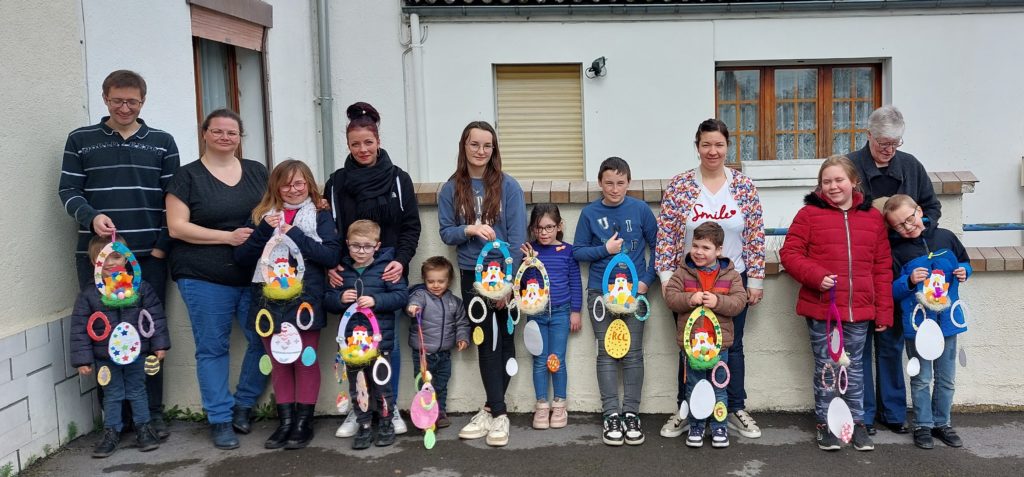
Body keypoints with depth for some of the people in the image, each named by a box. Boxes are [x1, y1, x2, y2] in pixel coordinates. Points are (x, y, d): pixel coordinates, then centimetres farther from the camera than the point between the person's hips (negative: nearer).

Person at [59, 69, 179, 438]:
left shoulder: (162, 142, 9)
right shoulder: (80, 140, 8)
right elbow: (68, 190, 4)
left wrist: (162, 245, -3)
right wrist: (91, 217, -16)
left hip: (149, 255, 0)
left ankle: (152, 412, 13)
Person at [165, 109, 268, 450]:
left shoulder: (257, 171, 11)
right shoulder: (187, 176, 0)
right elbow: (177, 227, -6)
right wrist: (228, 236, -14)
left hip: (255, 275, 4)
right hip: (205, 278, -3)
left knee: (265, 340, 1)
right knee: (212, 348, 3)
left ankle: (244, 405, 22)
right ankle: (220, 419, 14)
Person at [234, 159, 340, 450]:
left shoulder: (320, 216, 3)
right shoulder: (261, 216, 11)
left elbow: (332, 256, -9)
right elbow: (242, 258, 4)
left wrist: (295, 235, -13)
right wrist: (264, 230, -9)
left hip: (304, 300, -3)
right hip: (270, 300, 3)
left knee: (306, 362, 4)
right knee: (278, 364, 10)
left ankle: (304, 423, 13)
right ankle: (285, 421, 18)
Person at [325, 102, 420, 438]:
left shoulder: (398, 179, 4)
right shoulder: (336, 183, 6)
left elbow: (411, 226, 3)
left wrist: (401, 261, -11)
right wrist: (330, 266, -6)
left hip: (389, 272, -1)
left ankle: (390, 409, 16)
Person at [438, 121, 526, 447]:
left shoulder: (508, 186, -5)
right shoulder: (451, 190, 2)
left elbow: (517, 236, -8)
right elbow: (446, 233, 2)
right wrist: (469, 229, -20)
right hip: (472, 275, 2)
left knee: (504, 342, 4)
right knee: (486, 343, 4)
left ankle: (491, 409, 14)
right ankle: (498, 413, 9)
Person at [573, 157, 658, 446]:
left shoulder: (640, 210, -1)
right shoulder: (590, 213, 0)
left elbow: (658, 246, 5)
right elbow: (578, 251, 4)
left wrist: (647, 279, -3)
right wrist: (605, 250, -11)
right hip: (600, 292, 0)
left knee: (633, 353, 2)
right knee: (607, 353, 2)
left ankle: (631, 413, 12)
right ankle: (611, 415, 8)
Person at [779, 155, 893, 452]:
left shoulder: (873, 217, 7)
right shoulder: (810, 214, -1)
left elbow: (882, 268, 7)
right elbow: (789, 253, -3)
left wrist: (884, 311, 5)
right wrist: (816, 276, -18)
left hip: (859, 310, 2)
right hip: (820, 308, -2)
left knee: (854, 366, 13)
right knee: (825, 367, 9)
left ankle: (857, 422, 26)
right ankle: (824, 422, 22)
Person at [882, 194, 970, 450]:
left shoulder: (946, 237, 0)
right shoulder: (897, 252, -9)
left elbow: (965, 261, 15)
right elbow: (891, 291, -8)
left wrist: (964, 271, -6)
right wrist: (910, 281, -25)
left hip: (947, 319, 3)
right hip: (917, 323, -3)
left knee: (946, 378, 14)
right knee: (921, 378, 8)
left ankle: (942, 422, 30)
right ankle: (923, 426, 21)